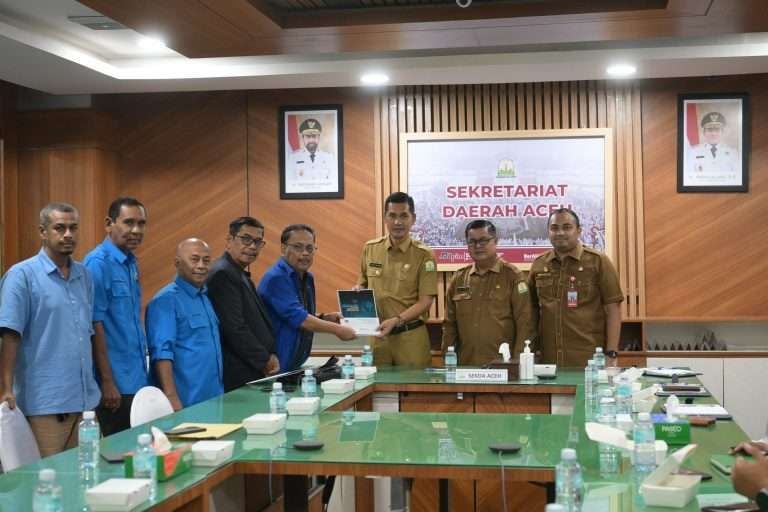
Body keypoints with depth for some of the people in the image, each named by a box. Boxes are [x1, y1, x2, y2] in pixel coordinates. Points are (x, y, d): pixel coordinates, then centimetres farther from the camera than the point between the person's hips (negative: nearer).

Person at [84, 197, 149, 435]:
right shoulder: (98, 263, -14)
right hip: (116, 382, -8)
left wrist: (143, 370, 15)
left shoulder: (132, 262, 11)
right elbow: (95, 324, -17)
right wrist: (107, 381, -17)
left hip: (137, 379, 8)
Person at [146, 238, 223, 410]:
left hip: (214, 400, 8)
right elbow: (162, 353, -19)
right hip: (186, 402, -8)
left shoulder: (205, 297, 14)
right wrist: (172, 398, -25)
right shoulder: (166, 300, -11)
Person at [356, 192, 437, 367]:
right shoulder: (370, 248, 5)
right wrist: (358, 289, -3)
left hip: (410, 336, -3)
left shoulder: (424, 255, -7)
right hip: (376, 334, 3)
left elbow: (425, 301, -10)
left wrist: (396, 320, -22)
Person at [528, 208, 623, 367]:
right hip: (548, 359, 3)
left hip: (589, 360, -3)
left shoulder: (598, 262, -1)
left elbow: (613, 309, -3)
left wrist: (611, 353, -9)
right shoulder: (538, 265, 9)